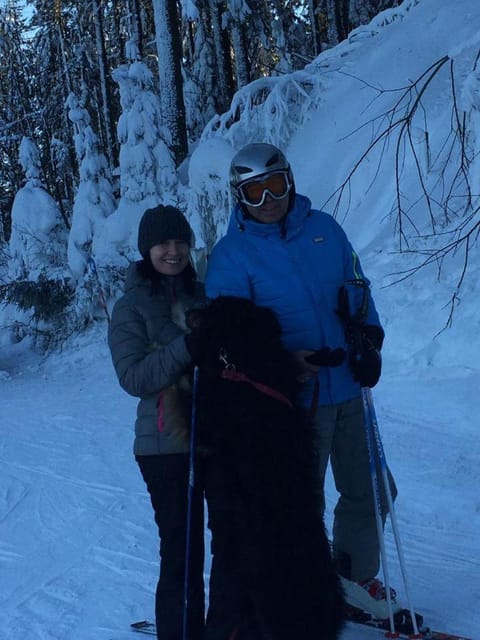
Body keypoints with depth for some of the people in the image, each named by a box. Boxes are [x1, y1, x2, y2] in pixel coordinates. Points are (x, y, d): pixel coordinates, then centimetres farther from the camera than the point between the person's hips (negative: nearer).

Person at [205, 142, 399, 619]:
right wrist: (283, 359, -24)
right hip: (293, 397, -5)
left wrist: (370, 339, -2)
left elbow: (358, 288, 13)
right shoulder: (231, 254, -7)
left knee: (371, 490, 15)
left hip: (348, 388, 5)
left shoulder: (323, 228, 5)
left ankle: (356, 575, 36)